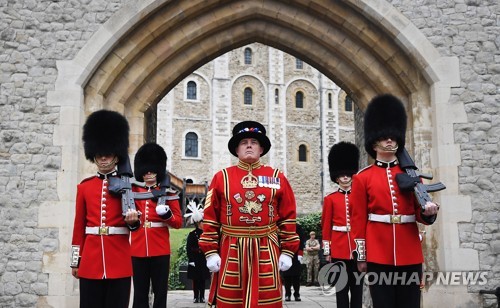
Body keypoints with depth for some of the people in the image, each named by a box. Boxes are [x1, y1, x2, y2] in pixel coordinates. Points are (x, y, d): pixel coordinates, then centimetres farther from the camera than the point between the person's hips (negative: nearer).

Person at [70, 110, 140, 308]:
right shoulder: (84, 187, 8)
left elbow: (134, 224, 4)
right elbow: (79, 226, 11)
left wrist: (133, 221, -21)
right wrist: (75, 261, 10)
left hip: (119, 261, -1)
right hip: (90, 260, 2)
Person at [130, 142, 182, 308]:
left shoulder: (168, 193, 4)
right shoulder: (133, 191, 9)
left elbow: (178, 222, 1)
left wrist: (166, 214, -18)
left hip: (160, 250, -1)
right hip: (138, 250, 1)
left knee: (160, 292, 4)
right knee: (140, 293, 7)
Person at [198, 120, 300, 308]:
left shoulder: (277, 177, 6)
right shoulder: (221, 177, 4)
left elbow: (288, 217, 5)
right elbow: (210, 218, 3)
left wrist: (287, 251, 1)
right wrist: (210, 251, -3)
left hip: (266, 252, 1)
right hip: (231, 252, 0)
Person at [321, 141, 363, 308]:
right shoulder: (330, 199, 4)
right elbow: (326, 226, 3)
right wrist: (327, 251, -1)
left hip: (357, 247, 2)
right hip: (338, 249, -1)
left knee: (357, 287, 6)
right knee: (341, 288, 4)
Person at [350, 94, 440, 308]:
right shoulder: (362, 178, 2)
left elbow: (420, 214, 10)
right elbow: (359, 219, 1)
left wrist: (428, 213, -14)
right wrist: (361, 256, -2)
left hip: (410, 254, 3)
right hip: (379, 255, -2)